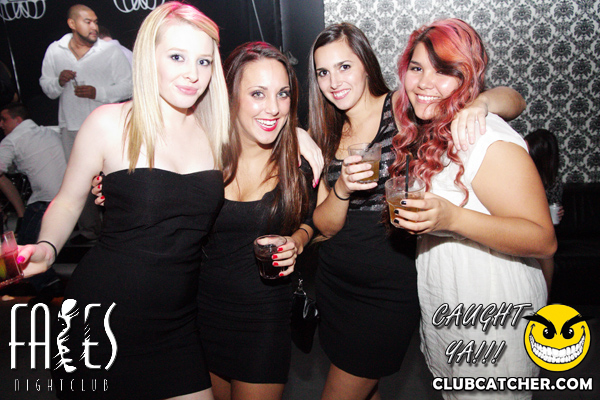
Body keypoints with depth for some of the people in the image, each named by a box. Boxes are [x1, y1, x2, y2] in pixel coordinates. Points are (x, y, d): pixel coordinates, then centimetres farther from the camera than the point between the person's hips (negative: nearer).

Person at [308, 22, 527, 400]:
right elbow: (326, 226, -1)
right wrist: (342, 187, -20)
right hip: (334, 284, 6)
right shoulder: (331, 134, 5)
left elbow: (514, 100, -10)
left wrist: (478, 104, -32)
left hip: (389, 292, -5)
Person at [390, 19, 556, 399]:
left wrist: (452, 218, -36)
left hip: (493, 321, -8)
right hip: (442, 309, 8)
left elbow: (544, 239, -25)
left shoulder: (492, 143, -24)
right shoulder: (426, 134, 3)